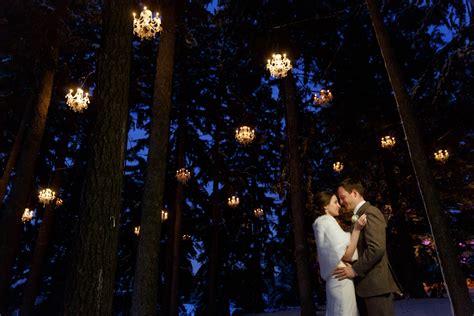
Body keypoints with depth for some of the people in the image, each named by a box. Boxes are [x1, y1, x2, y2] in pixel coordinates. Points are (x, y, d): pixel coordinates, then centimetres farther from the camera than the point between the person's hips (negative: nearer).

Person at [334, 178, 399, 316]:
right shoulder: (360, 215, 19)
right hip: (366, 284, 9)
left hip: (375, 284, -9)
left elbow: (376, 248, -23)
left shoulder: (370, 212, -12)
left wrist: (355, 270, -17)